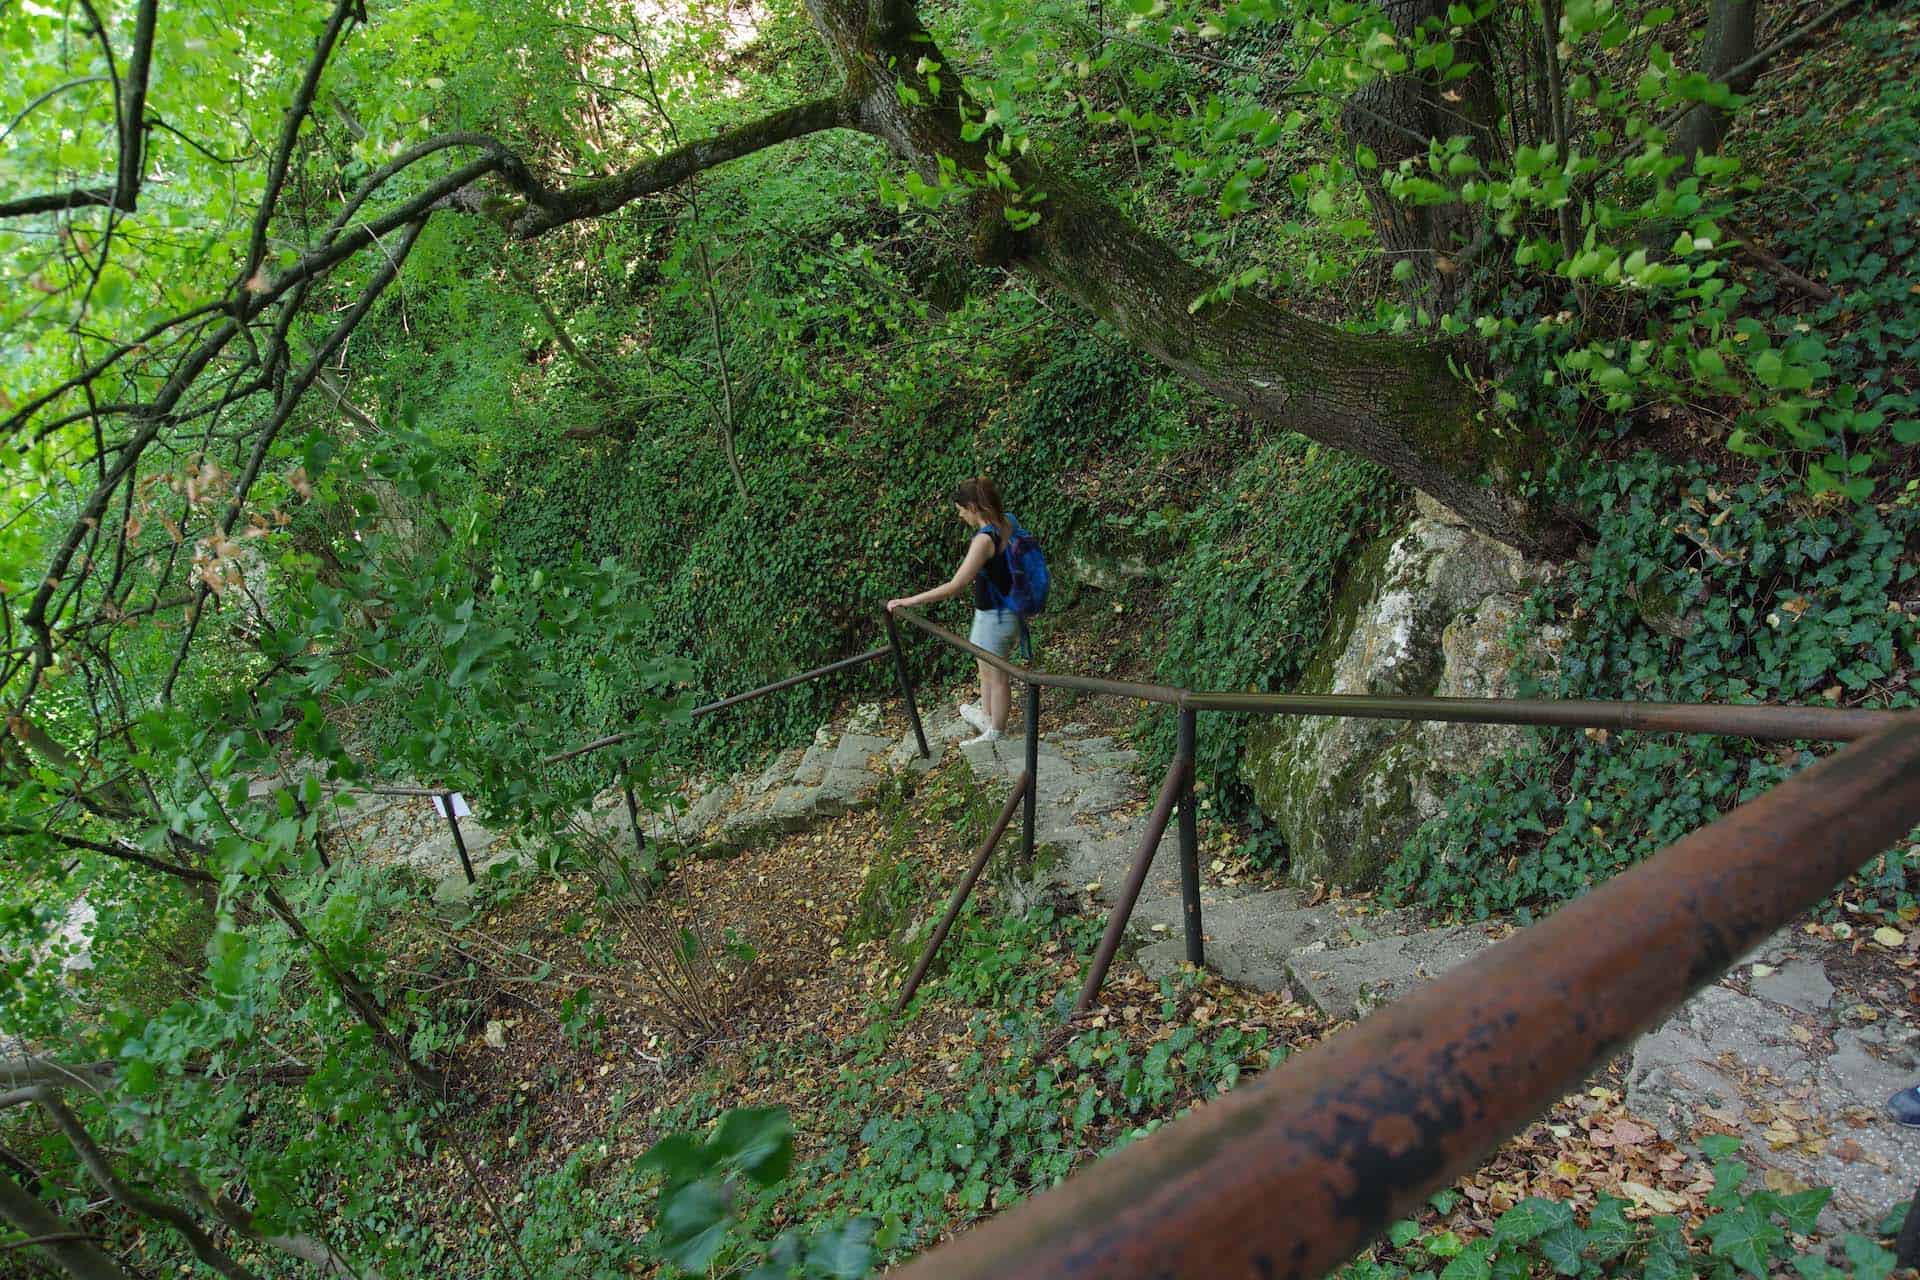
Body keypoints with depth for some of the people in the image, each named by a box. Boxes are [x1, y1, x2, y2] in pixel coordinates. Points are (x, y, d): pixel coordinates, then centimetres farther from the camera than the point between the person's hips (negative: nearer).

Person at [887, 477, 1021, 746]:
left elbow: (955, 586, -30)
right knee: (986, 668, 26)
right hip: (1008, 610, 9)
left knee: (996, 676, 9)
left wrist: (909, 601, -26)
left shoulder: (985, 539, -28)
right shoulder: (1006, 524, -1)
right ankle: (987, 718, 44)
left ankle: (995, 735, 26)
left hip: (995, 617, -9)